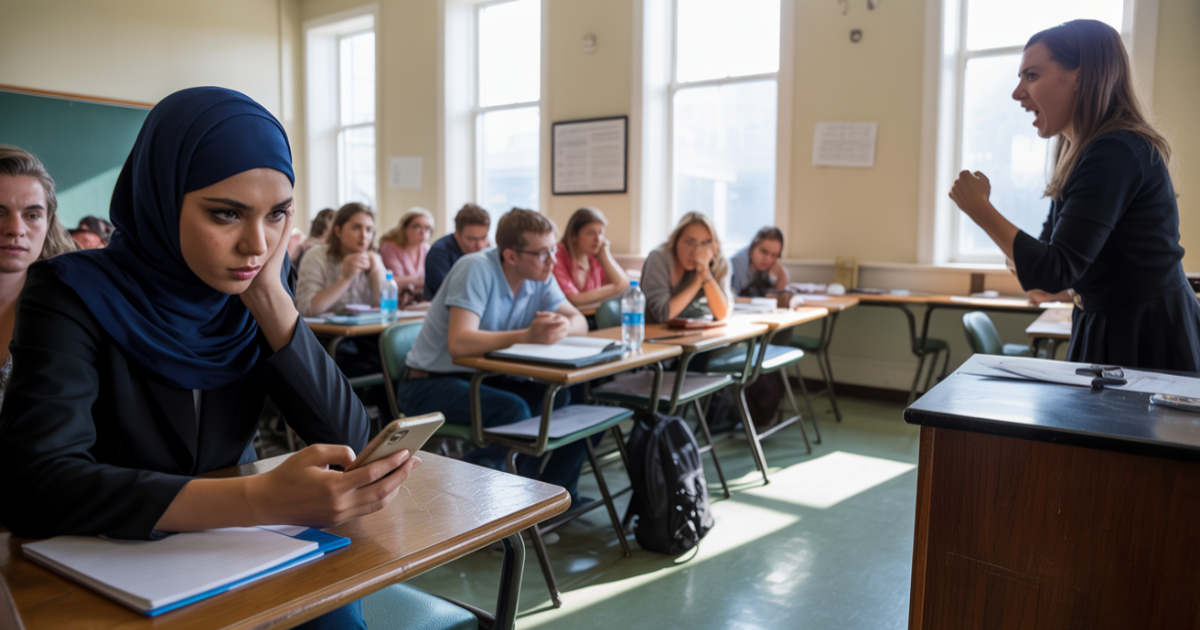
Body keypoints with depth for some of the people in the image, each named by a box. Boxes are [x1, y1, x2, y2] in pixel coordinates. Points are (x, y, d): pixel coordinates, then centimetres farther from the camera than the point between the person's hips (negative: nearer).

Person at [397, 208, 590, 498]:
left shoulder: (539, 278, 0)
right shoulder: (477, 269, -22)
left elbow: (580, 321, 2)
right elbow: (460, 344, -33)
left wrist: (564, 326, -22)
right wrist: (527, 336, -38)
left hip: (486, 377, 7)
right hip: (428, 384, -6)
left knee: (569, 401, -12)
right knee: (513, 409, -31)